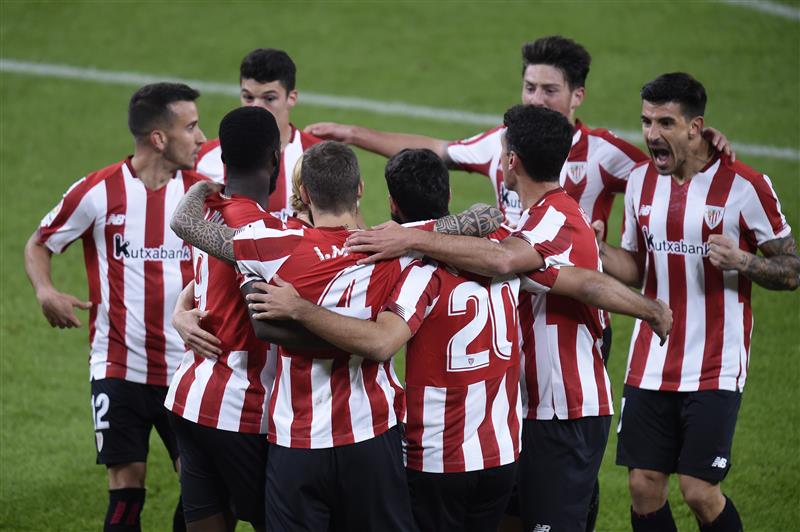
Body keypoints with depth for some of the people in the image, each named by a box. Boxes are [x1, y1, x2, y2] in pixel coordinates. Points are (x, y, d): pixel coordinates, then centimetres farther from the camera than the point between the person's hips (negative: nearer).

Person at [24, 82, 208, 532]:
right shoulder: (98, 192, -7)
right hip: (118, 370, -2)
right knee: (126, 489, -1)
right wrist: (46, 292, -14)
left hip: (186, 371, 2)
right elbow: (39, 245, 5)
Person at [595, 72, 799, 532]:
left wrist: (741, 261, -23)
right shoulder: (642, 181, 7)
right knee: (644, 486, 2)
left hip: (715, 370, -5)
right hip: (649, 367, 5)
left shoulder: (745, 185, -9)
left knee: (700, 491, -7)